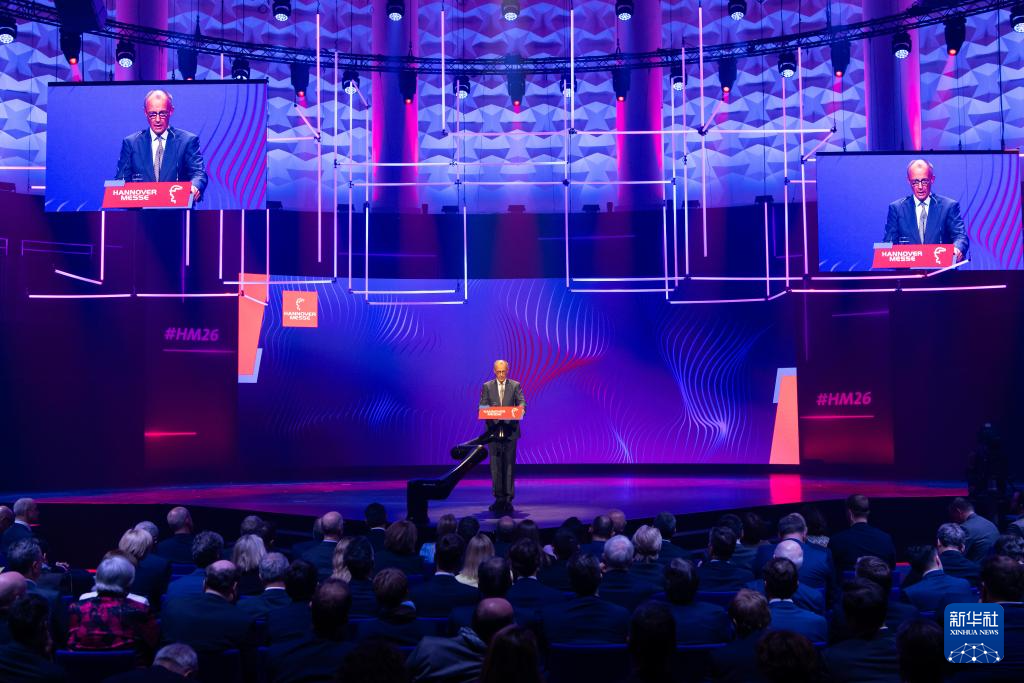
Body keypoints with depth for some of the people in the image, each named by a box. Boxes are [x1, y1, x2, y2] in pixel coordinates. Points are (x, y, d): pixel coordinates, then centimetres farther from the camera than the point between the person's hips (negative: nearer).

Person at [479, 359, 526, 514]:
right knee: (495, 465, 2)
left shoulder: (515, 386, 6)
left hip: (510, 431, -1)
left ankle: (508, 499, 3)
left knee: (509, 465, 0)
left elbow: (522, 402, -4)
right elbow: (482, 407, 1)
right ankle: (499, 498, 8)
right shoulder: (487, 387, 8)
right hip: (494, 431, 1)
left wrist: (520, 408, -28)